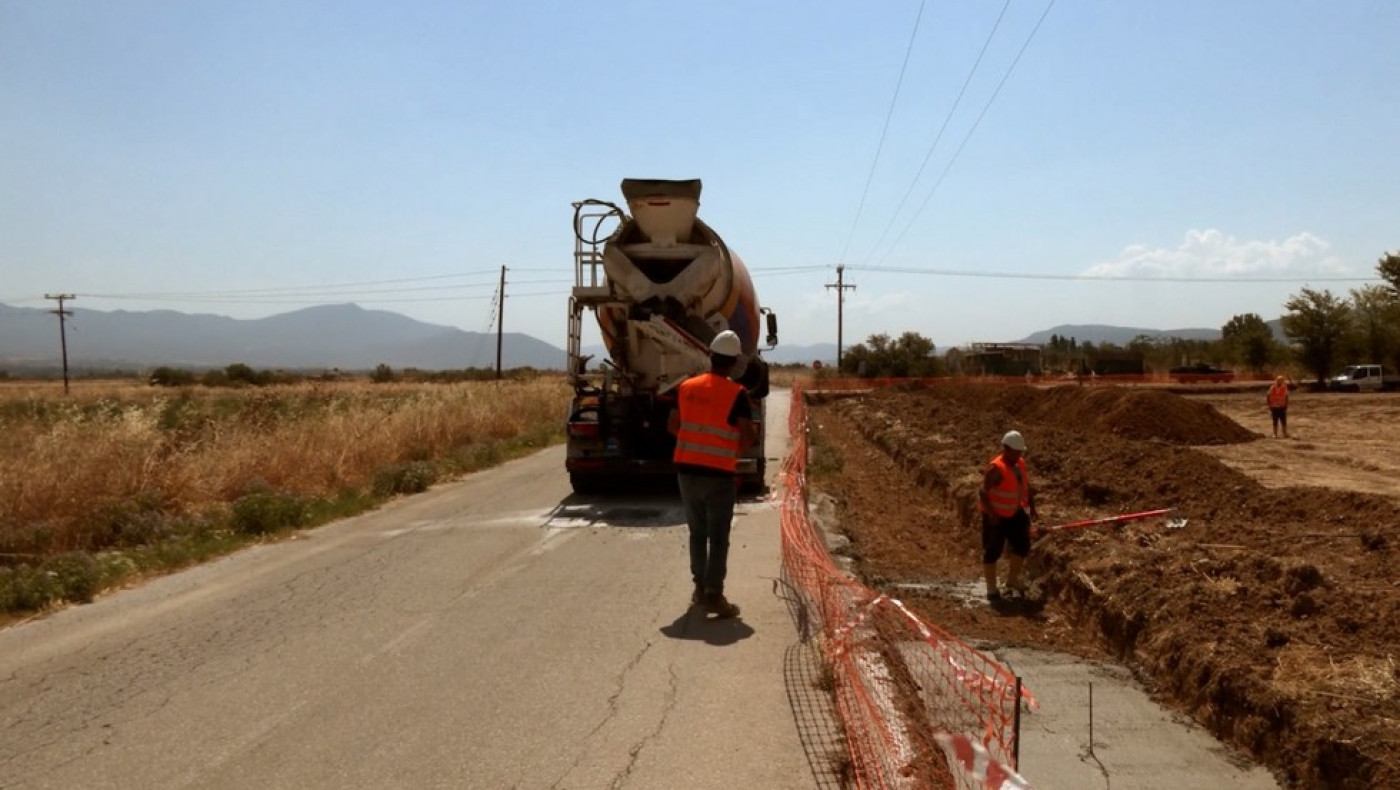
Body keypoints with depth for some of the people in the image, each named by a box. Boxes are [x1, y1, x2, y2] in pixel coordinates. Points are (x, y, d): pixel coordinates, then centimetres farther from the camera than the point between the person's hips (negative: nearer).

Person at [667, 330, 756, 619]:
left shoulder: (686, 387, 3)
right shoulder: (737, 393, -11)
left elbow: (672, 425, 12)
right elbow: (748, 436, -13)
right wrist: (732, 448, 7)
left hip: (686, 470, 5)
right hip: (718, 474, -5)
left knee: (697, 531, 18)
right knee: (719, 537, 2)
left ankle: (700, 588, 25)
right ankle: (713, 595, -1)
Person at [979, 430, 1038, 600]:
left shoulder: (1020, 464, 2)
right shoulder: (995, 469, -22)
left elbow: (1027, 486, 15)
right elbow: (983, 492, -25)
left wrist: (1032, 506, 8)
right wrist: (991, 514, -30)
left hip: (1014, 513, 8)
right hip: (995, 516, -8)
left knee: (1022, 544, 9)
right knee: (993, 551, 0)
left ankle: (1013, 579, 27)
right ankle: (992, 589, 10)